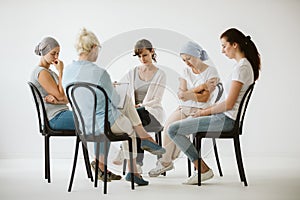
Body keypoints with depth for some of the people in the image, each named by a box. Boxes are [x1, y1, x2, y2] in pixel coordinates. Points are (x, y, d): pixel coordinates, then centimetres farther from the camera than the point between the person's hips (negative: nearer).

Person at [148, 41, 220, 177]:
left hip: (201, 110, -5)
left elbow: (205, 97, -11)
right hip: (184, 108, 5)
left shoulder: (211, 72, -3)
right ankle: (166, 160, -15)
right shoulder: (186, 71, 13)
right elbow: (181, 94, 0)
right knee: (168, 125, -23)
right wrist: (199, 88, -10)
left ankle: (165, 161, -15)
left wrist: (188, 94, -11)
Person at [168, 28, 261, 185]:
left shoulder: (241, 67, -19)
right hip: (227, 117, 11)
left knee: (173, 129, -12)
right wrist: (208, 109, 11)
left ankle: (203, 170, -5)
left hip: (226, 119, -11)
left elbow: (228, 104, -21)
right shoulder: (246, 65, 13)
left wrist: (206, 111, -7)